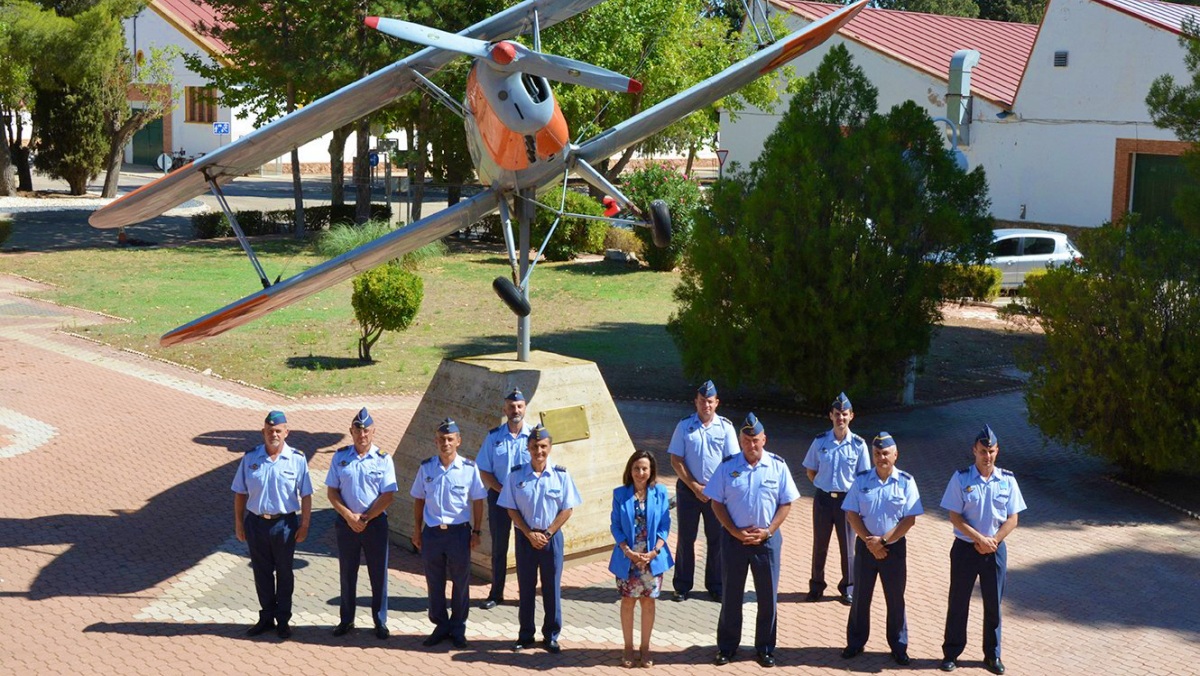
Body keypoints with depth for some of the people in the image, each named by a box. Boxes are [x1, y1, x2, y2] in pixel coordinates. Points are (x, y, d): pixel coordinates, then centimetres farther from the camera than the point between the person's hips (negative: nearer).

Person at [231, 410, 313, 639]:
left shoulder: (297, 459, -7)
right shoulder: (250, 459, -1)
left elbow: (306, 495, -4)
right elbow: (240, 493, 5)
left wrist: (304, 525, -6)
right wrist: (239, 523, 4)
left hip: (284, 523, -2)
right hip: (256, 523, 2)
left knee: (284, 573, 9)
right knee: (262, 573, 13)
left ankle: (283, 620, 22)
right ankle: (266, 617, 26)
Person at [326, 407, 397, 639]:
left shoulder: (383, 459, -5)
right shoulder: (340, 457, 1)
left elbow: (388, 496, -8)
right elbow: (331, 491, 2)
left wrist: (365, 518, -13)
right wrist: (349, 516, -10)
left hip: (375, 522, -2)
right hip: (346, 522, 2)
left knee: (378, 574, 4)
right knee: (347, 573, 11)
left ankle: (380, 622, 15)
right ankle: (346, 620, 23)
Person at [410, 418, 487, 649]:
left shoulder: (469, 468, -6)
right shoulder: (426, 467, 0)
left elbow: (478, 502, 1)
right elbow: (419, 500, 8)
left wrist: (476, 531, -1)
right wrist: (417, 531, 7)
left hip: (459, 532, -2)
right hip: (432, 532, 2)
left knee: (460, 582, 8)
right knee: (434, 583, 11)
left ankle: (458, 629, 22)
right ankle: (440, 626, 25)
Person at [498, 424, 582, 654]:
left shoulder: (560, 475, -5)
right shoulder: (516, 475, -4)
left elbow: (567, 509, -3)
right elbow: (511, 509, -1)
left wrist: (547, 533, -10)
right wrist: (530, 534, -10)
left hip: (552, 537, 0)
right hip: (525, 537, 0)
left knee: (552, 588, 6)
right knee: (525, 588, 8)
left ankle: (551, 636, 17)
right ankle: (525, 635, 20)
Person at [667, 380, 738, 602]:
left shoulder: (725, 427, -2)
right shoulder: (684, 425, -3)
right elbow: (676, 460, -3)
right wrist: (695, 487, -9)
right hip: (688, 489, 0)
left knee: (716, 539, 6)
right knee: (685, 538, 5)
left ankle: (715, 586, 16)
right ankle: (682, 586, 14)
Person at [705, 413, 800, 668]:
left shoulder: (778, 466, -4)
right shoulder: (728, 466, -4)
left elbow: (786, 503, -1)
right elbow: (717, 503, -1)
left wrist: (768, 531, -11)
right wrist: (735, 531, -11)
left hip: (767, 539, 0)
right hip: (734, 539, 0)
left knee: (768, 596, 7)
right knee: (730, 594, 9)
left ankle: (765, 648, 21)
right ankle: (726, 646, 22)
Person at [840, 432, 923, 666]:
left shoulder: (906, 482, -7)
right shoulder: (861, 480, -3)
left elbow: (909, 519, -9)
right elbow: (851, 514, -3)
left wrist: (883, 540, -15)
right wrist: (869, 542, -12)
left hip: (894, 546, -1)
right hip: (865, 545, 1)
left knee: (895, 599, 8)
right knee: (860, 596, 10)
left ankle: (898, 647, 20)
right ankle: (855, 643, 23)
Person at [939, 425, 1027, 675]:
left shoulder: (1007, 480, -2)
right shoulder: (961, 478, -8)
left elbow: (1012, 519, -1)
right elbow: (955, 517, -9)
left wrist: (992, 541, -12)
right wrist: (980, 539, -16)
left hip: (995, 550, 2)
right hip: (965, 548, -2)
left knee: (993, 603, 9)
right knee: (958, 601, 6)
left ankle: (992, 655, 23)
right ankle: (951, 652, 18)